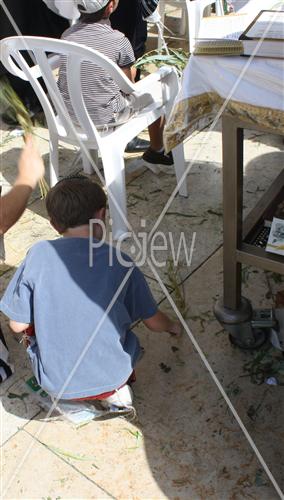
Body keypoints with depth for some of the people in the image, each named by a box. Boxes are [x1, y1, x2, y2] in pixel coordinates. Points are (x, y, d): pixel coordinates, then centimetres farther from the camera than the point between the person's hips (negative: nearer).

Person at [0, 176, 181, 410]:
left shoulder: (38, 255, -12)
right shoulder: (120, 262, -10)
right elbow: (154, 322, 1)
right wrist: (173, 326, 24)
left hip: (54, 381, 0)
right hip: (109, 377, 1)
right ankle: (115, 390, 12)